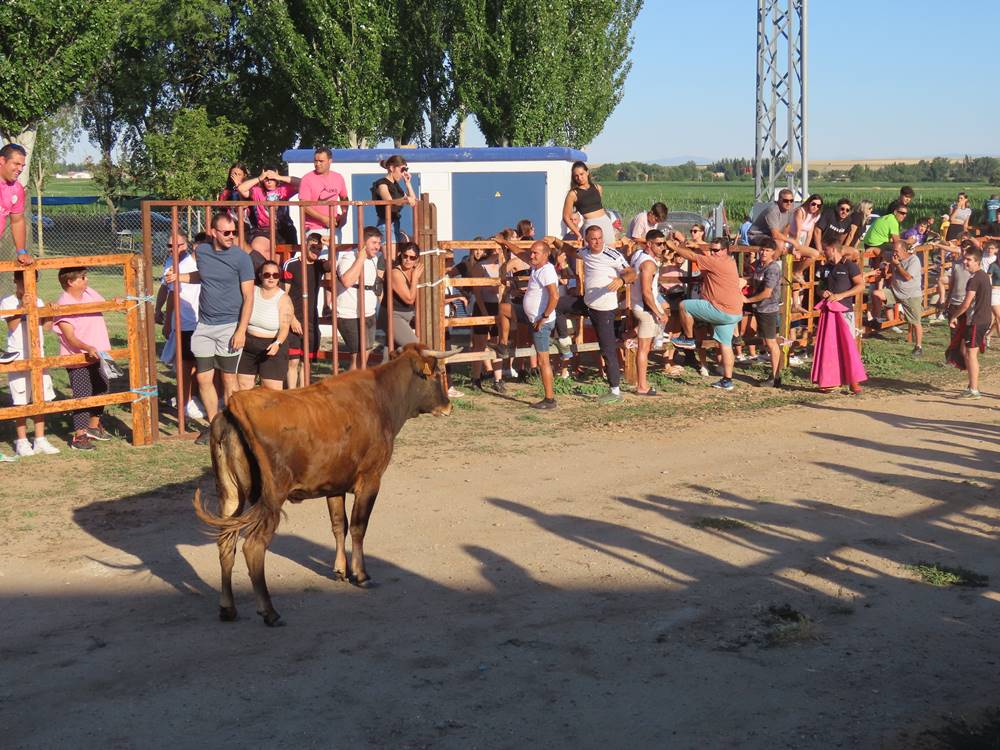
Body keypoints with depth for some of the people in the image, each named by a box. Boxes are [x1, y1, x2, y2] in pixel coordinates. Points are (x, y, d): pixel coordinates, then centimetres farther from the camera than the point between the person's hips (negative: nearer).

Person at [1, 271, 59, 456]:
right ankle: (22, 442, 9)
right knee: (21, 401, 0)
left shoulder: (38, 302, 11)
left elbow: (47, 326, 5)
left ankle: (40, 440, 14)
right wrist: (22, 306, -20)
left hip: (38, 357, 5)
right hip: (19, 358, -5)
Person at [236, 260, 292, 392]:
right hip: (247, 345, 4)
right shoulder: (252, 291, 0)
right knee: (243, 386, 8)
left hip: (272, 347, -4)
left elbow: (284, 327, -16)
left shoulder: (283, 299, -9)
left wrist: (277, 343, -33)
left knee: (273, 390, -8)